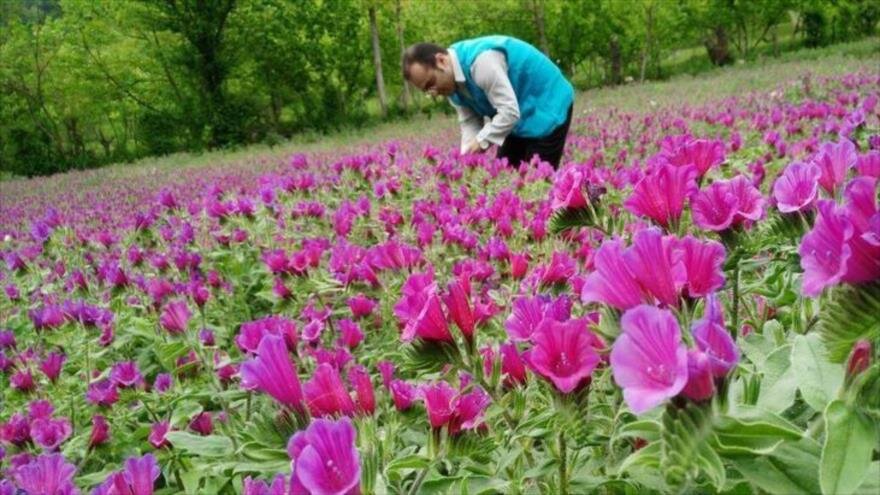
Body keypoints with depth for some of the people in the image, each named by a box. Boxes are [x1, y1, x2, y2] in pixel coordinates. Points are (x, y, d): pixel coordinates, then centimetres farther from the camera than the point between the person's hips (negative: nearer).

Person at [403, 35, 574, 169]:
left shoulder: (481, 60, -33)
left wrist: (481, 141, -25)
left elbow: (510, 112, -33)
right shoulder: (453, 81, -4)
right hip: (521, 115, 9)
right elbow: (469, 122, 0)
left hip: (546, 107, -9)